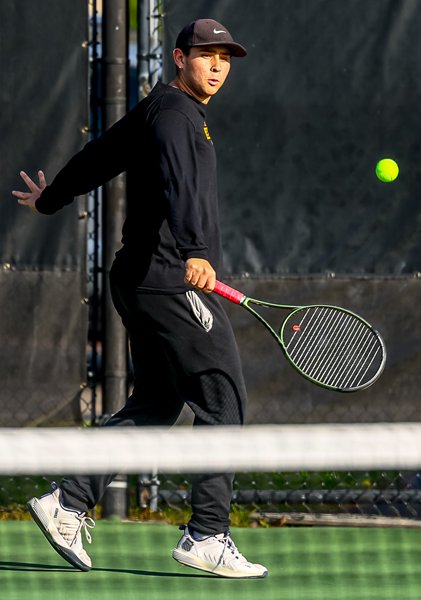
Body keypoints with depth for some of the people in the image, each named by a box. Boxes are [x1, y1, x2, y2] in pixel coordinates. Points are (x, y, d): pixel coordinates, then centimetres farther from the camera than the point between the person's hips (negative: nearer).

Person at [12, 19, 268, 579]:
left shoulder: (153, 111, 21)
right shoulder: (174, 109, -11)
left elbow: (101, 155, 36)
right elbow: (179, 185, -29)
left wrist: (51, 198, 53)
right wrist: (194, 252, -45)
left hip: (142, 280, 10)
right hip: (174, 281, -10)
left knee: (155, 405, 13)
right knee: (222, 401, -7)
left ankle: (68, 503, 8)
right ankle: (207, 534, -7)